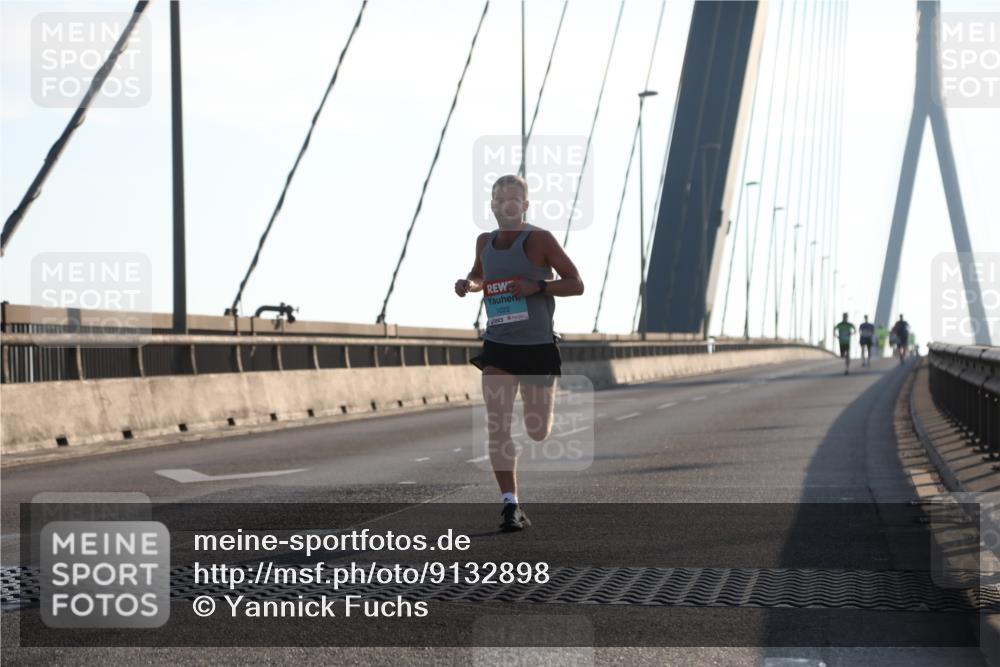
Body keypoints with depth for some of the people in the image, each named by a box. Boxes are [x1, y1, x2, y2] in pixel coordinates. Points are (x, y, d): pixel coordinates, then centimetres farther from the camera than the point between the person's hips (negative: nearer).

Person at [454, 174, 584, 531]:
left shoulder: (540, 240, -8)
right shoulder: (485, 242, 7)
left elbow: (576, 284, -8)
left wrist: (537, 287, -22)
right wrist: (469, 284, 5)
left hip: (538, 347, -3)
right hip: (497, 346, 3)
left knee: (538, 433, 6)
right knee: (497, 427, -12)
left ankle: (541, 416, 45)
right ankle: (510, 504, -11)